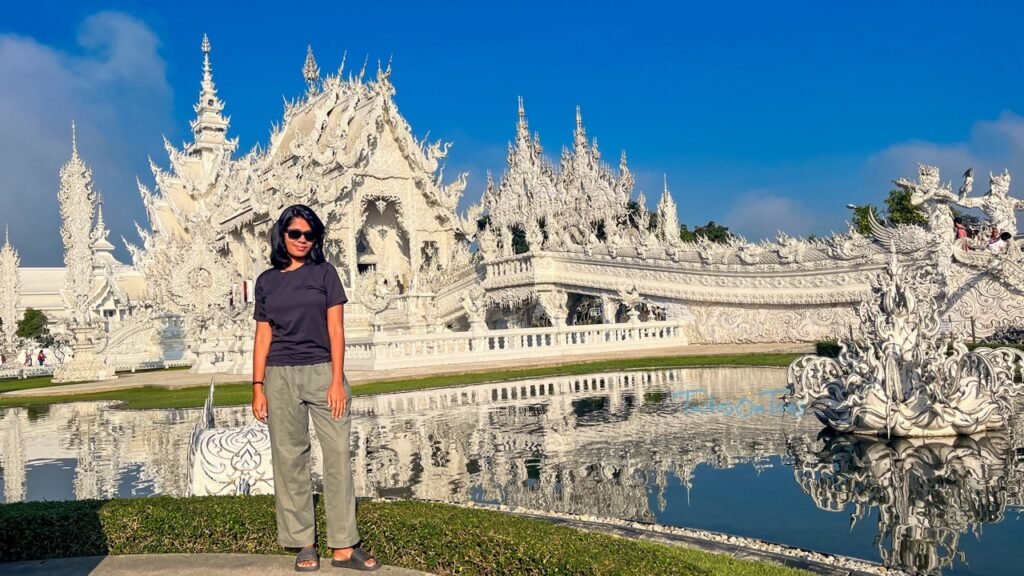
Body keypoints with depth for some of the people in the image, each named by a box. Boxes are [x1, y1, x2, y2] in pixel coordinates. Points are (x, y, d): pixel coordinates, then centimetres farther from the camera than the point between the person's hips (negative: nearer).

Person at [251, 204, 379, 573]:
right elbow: (263, 337, 10)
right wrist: (258, 386, 1)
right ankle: (304, 544, 10)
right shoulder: (267, 281, 11)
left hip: (322, 372, -1)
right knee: (289, 458, 2)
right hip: (280, 377, 2)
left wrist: (337, 381, -9)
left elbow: (336, 329, 0)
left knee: (338, 455, -5)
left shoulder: (324, 273, 6)